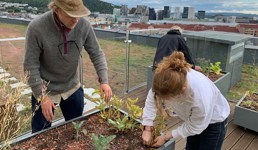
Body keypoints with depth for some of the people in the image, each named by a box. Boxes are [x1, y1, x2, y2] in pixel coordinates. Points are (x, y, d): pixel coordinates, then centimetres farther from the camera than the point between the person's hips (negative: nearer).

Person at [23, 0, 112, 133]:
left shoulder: (84, 25, -16)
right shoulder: (36, 28, -24)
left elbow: (96, 54, -7)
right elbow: (30, 66, -18)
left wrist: (104, 81, -17)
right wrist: (42, 96, -18)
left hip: (73, 87, 3)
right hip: (45, 89, -3)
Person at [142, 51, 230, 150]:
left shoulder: (201, 97, -45)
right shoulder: (169, 78, -33)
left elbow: (194, 127, -26)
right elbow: (151, 100, -16)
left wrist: (166, 137, -19)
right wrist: (147, 129, -18)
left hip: (214, 121, -4)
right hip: (193, 118, 5)